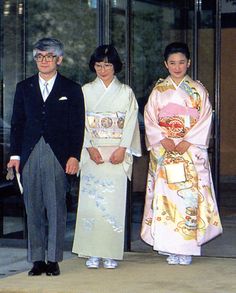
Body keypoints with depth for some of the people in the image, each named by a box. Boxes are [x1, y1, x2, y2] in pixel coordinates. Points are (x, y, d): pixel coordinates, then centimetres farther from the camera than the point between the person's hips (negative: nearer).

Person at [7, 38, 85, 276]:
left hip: (58, 156, -2)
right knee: (33, 209, 3)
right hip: (30, 156, 2)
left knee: (56, 208, -3)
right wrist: (15, 155, 4)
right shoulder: (24, 87, 13)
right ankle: (37, 259, 9)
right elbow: (17, 123, 12)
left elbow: (77, 126, 3)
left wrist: (74, 156, -6)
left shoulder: (71, 90, 6)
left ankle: (53, 259, 3)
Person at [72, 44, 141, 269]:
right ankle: (93, 253, -1)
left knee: (114, 201, -5)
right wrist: (90, 148, -10)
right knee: (91, 199, -6)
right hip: (92, 153, 1)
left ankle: (110, 254, 0)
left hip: (117, 153, 0)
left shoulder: (126, 92, 9)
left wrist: (122, 149, -10)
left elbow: (131, 122, 2)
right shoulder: (85, 91, 10)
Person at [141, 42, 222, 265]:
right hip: (164, 151, 1)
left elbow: (205, 119, 1)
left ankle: (186, 248, -4)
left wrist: (187, 142, -11)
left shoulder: (197, 90, 7)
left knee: (190, 195, -8)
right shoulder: (158, 90, 10)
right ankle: (168, 246, 0)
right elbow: (149, 119, 5)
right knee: (165, 194, -4)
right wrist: (163, 140, -11)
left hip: (191, 150, -1)